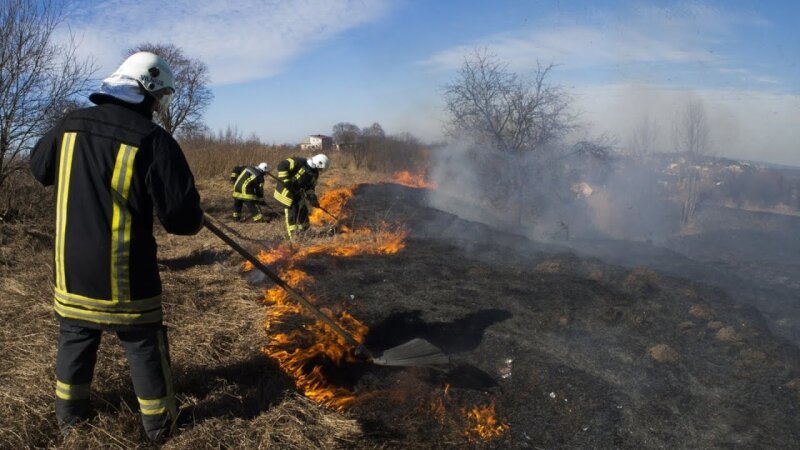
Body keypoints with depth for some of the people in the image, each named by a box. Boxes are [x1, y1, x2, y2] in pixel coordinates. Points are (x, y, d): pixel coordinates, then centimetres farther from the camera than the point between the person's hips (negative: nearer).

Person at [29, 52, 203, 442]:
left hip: (71, 269, 5)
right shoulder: (153, 139, -19)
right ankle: (158, 422, 27)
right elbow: (183, 219, -20)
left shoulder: (70, 125, -2)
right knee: (145, 346, 12)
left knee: (74, 338, 24)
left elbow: (39, 168, 19)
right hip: (125, 275, -4)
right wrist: (193, 218, 3)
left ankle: (69, 411, 41)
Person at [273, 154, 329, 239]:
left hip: (298, 192, 8)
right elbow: (282, 166, -28)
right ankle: (293, 235, 1)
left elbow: (310, 187, 7)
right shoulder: (299, 162, -23)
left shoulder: (315, 173, 1)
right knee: (292, 211, -7)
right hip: (286, 191, -8)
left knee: (303, 211, 10)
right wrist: (285, 181, -32)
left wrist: (312, 198, -8)